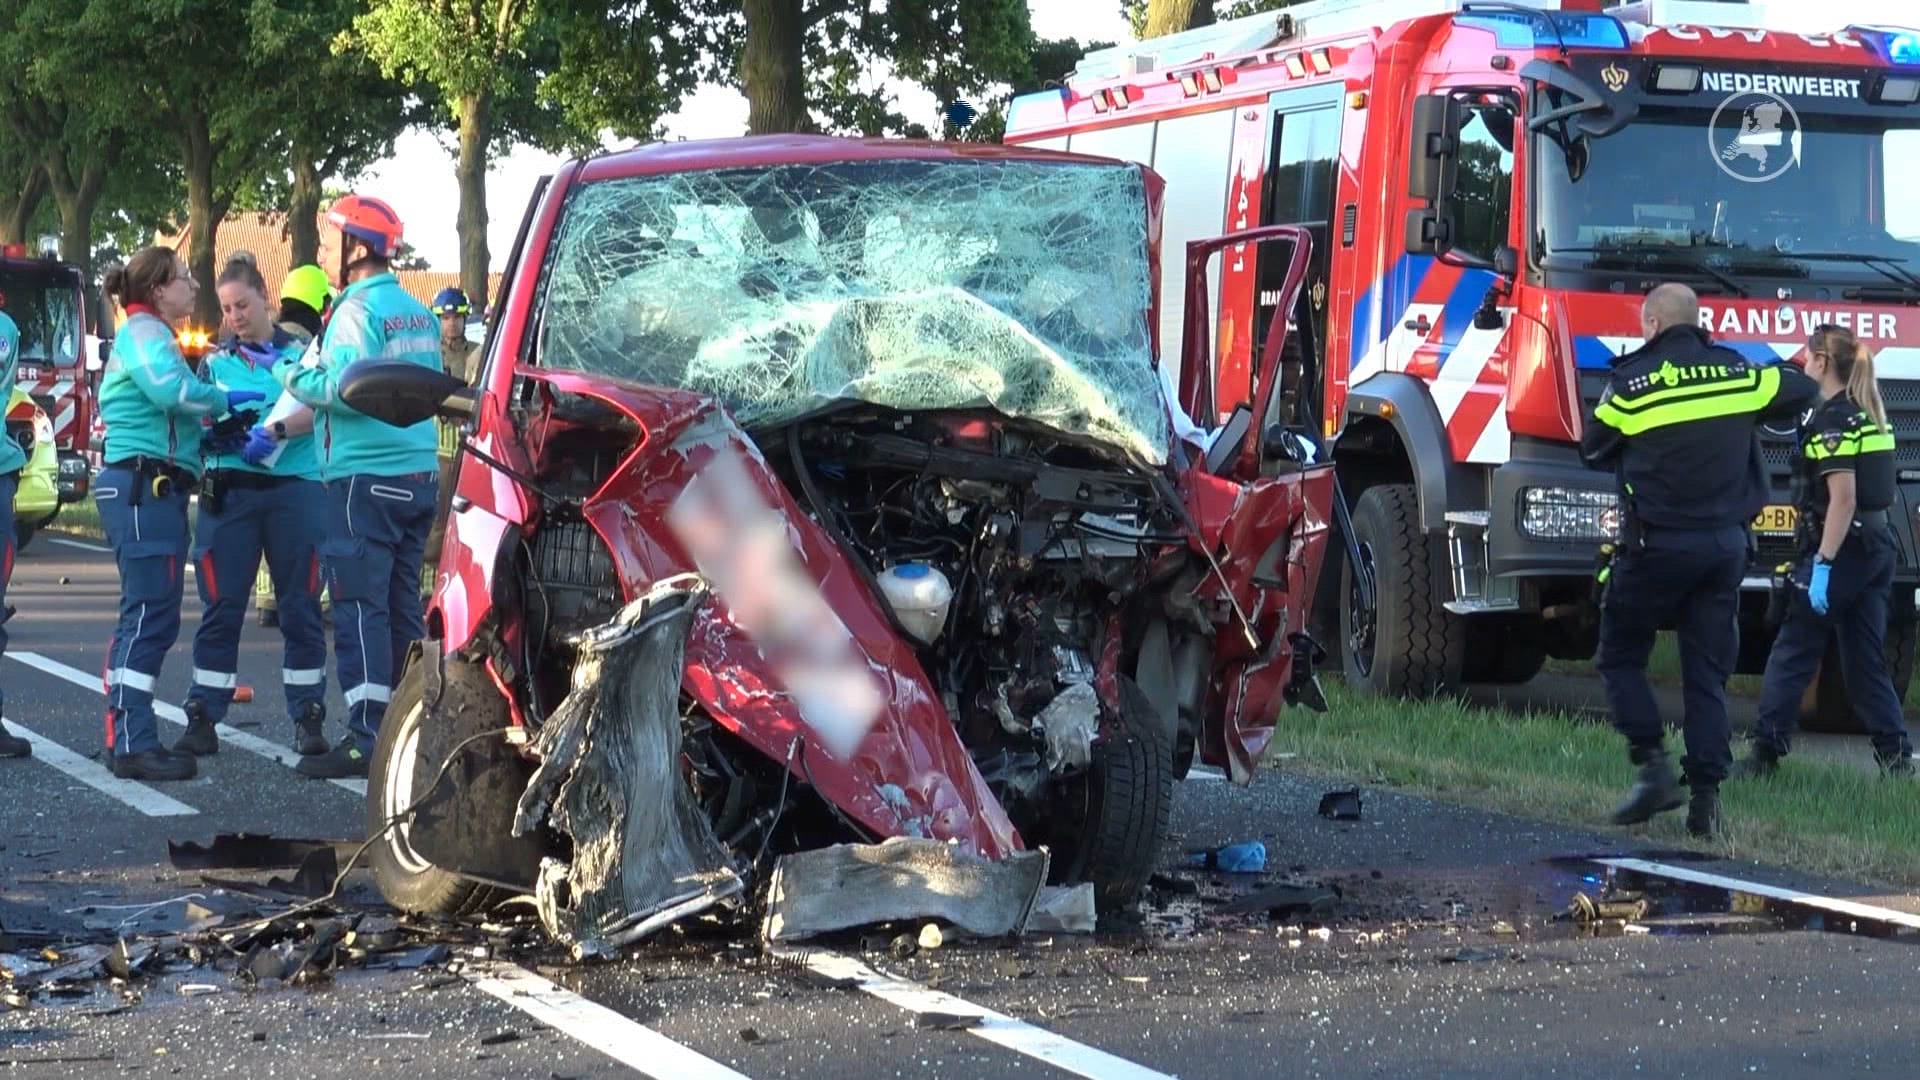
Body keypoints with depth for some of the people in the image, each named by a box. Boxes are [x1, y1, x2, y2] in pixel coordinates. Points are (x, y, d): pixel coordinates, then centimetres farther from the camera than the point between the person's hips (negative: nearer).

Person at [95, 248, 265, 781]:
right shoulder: (144, 333, -8)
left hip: (155, 489, 11)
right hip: (143, 485, -11)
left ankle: (129, 737, 16)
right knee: (150, 614, -14)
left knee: (149, 617, 13)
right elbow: (172, 389, -26)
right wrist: (225, 400, -11)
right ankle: (133, 745, -17)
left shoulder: (150, 335, 24)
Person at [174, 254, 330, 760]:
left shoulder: (302, 352, 8)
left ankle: (308, 719, 8)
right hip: (230, 488, 1)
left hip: (294, 487, -1)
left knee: (300, 606, 1)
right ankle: (202, 719, 4)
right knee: (221, 606, 0)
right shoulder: (216, 361, 14)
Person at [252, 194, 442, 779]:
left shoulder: (359, 310, -11)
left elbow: (345, 390, -21)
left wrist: (292, 376, -4)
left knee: (361, 606, -8)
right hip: (419, 476, 8)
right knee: (403, 606, 12)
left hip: (365, 477, -8)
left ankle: (366, 739, -11)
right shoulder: (417, 313, 15)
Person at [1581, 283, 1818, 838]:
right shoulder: (1739, 373, 5)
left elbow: (1593, 448, 6)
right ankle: (1706, 795, 2)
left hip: (1658, 542, -4)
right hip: (1727, 542, 4)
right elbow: (1802, 389, 21)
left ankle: (1654, 766, -5)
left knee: (1620, 656, 10)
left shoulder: (1632, 382, -6)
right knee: (1708, 674, 7)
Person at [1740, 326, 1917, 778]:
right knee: (1866, 658, 10)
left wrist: (1823, 563, -22)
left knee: (1793, 653, -2)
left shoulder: (1831, 419, -14)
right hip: (1879, 546, 8)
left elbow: (1843, 497, -20)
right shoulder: (1870, 415, 13)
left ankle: (1765, 752, -2)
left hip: (1843, 548, -8)